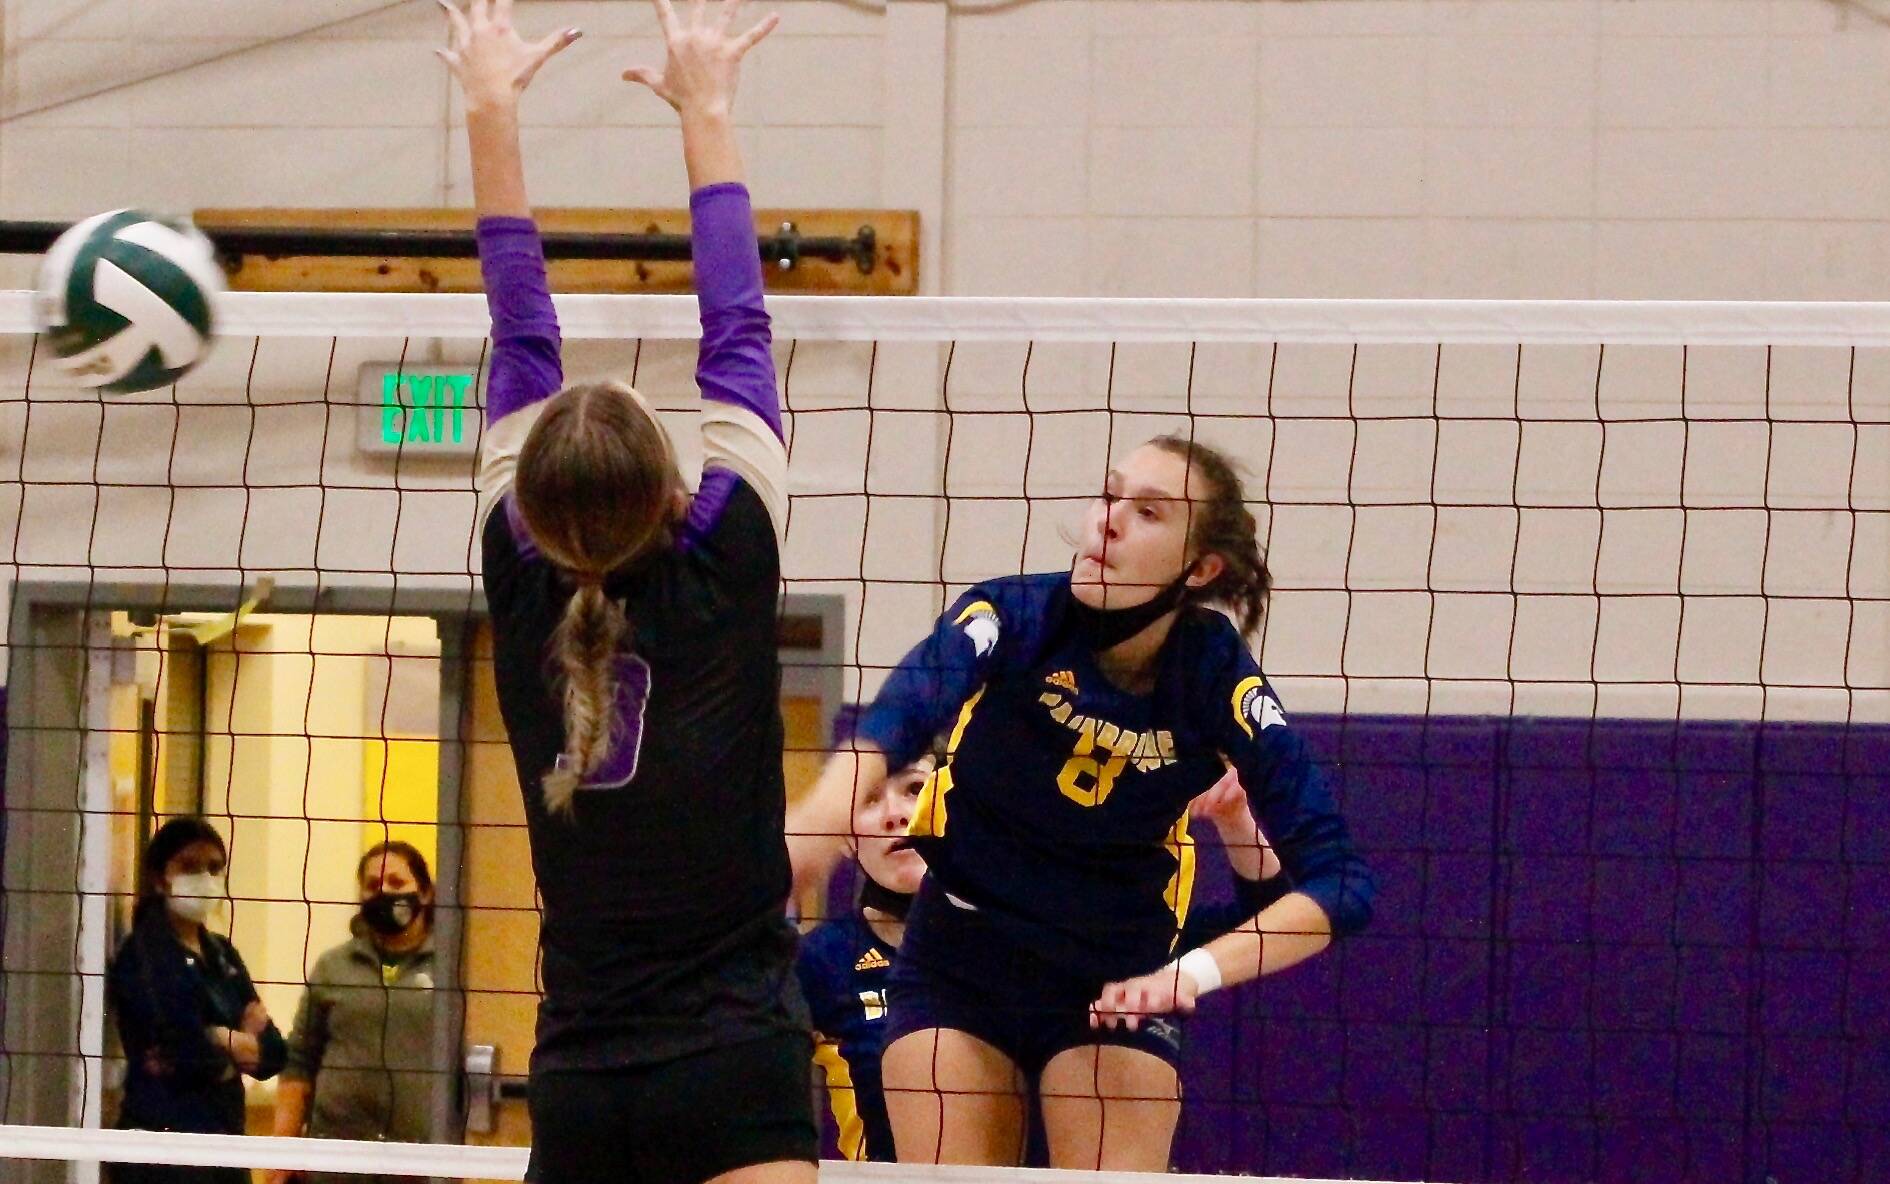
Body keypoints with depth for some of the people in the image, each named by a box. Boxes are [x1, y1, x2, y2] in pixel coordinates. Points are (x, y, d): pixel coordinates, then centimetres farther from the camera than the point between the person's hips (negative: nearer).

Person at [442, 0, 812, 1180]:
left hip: (578, 1076, 4)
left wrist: (492, 110, 21)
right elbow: (737, 333, 5)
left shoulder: (525, 588, 2)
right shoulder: (722, 572, -5)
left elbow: (523, 345, 12)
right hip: (736, 1066, -4)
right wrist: (708, 109, 16)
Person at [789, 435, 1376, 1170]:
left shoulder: (1218, 677, -17)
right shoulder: (1011, 617, -20)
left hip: (1117, 990, 0)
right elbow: (899, 718, -42)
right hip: (956, 969, 0)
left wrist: (1197, 971, -35)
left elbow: (1338, 885, -21)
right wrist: (815, 825, -64)